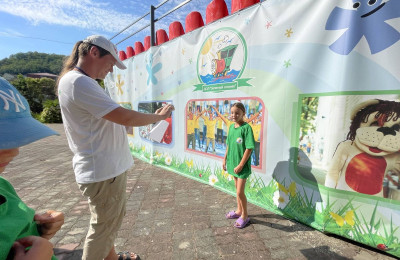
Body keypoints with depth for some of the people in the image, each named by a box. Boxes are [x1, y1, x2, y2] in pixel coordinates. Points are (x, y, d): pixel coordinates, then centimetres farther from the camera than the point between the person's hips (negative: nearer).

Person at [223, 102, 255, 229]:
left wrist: (240, 165, -19)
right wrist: (225, 159, 12)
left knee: (240, 192, 2)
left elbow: (249, 148, -19)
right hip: (233, 163, 7)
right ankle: (239, 211, 40)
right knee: (237, 189, 21)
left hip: (242, 166, -7)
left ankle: (244, 216, 25)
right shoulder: (231, 126, 3)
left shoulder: (246, 127, -18)